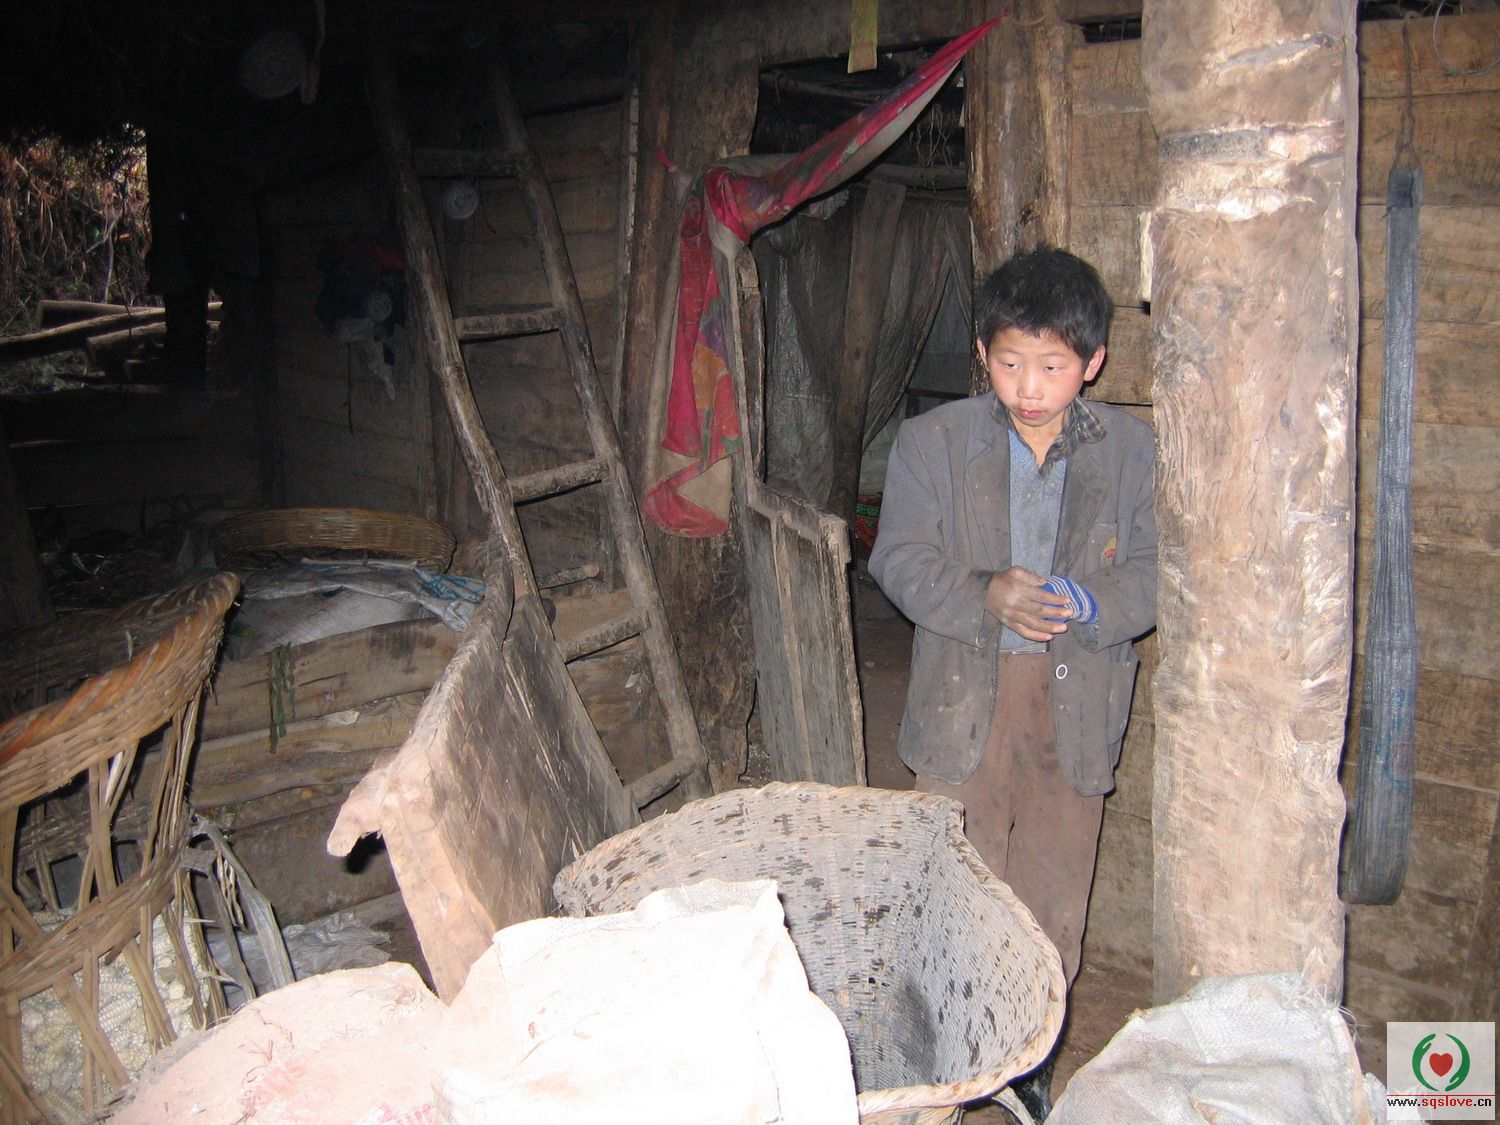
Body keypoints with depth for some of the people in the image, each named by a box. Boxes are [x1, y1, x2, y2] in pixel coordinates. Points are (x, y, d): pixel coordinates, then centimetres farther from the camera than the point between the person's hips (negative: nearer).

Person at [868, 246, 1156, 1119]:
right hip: (964, 696, -1)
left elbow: (1156, 571, -2)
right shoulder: (933, 441, -2)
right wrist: (986, 596, -24)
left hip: (1077, 702, 1)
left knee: (1055, 899, 14)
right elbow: (900, 558, -7)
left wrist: (1092, 606, -23)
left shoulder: (1132, 449, 0)